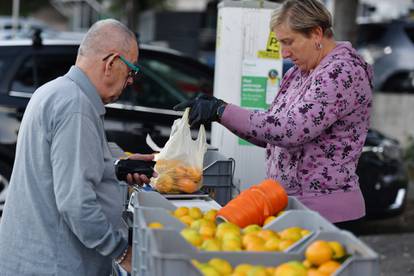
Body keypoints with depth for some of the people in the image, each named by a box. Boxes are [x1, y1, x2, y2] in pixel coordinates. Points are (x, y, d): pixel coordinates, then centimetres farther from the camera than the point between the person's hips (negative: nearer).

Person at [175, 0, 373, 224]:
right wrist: (216, 109, 0)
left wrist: (221, 111, -22)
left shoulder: (343, 71, -16)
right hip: (289, 205, 8)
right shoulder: (298, 73, 13)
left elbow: (291, 130, -25)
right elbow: (269, 133, 14)